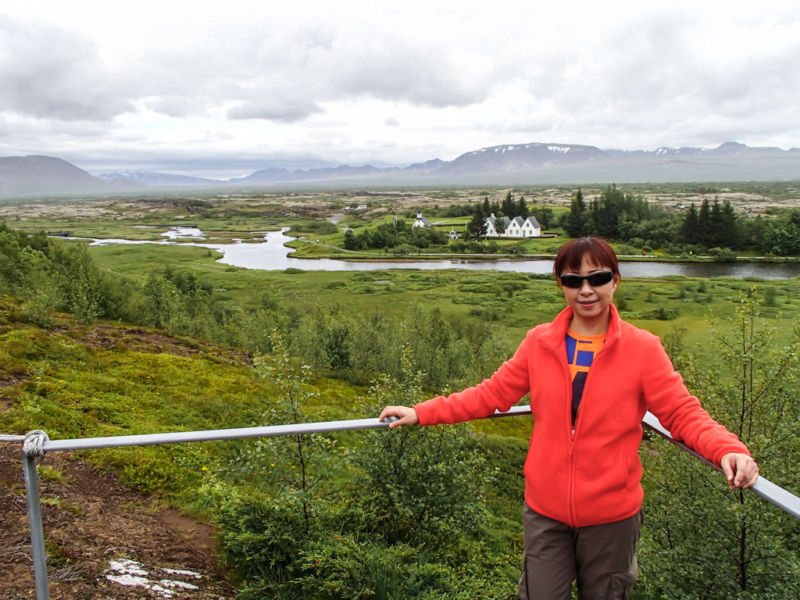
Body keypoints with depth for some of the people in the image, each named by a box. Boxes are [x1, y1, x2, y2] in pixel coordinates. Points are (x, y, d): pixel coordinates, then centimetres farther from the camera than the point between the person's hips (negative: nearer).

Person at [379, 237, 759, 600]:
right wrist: (422, 413, -3)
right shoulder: (539, 342, -2)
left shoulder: (642, 348, -8)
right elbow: (491, 394, 2)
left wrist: (727, 450, -28)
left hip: (611, 516, -1)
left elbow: (683, 413, -9)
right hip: (545, 512, 1)